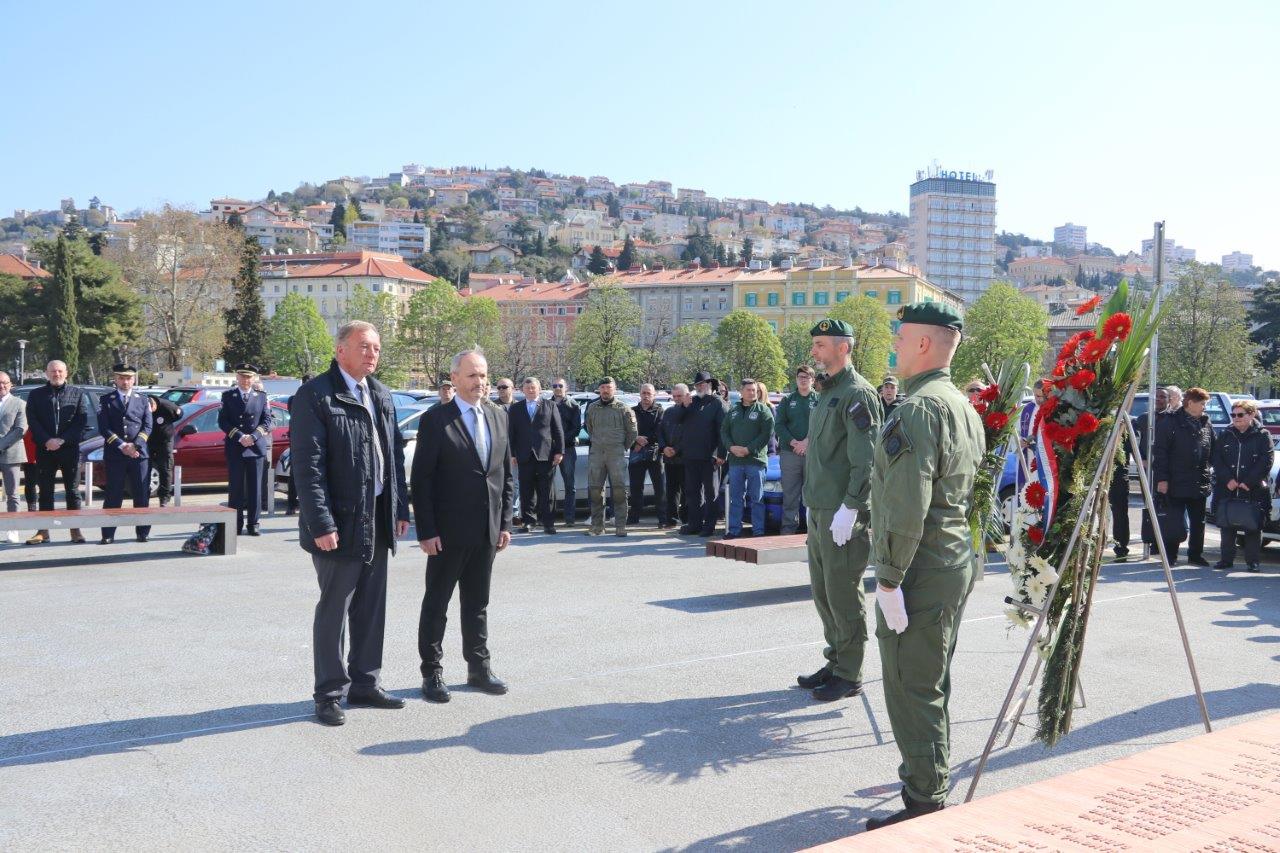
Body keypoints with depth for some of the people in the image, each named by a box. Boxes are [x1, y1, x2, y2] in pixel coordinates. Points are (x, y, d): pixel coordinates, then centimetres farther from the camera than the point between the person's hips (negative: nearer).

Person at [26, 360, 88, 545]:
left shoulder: (77, 394, 6)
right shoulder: (36, 395, 9)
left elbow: (82, 420, -2)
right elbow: (32, 421, 1)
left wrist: (63, 440, -12)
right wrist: (47, 441, -13)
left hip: (70, 449, -1)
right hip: (44, 449, 1)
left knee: (72, 490, 3)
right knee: (45, 491, 5)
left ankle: (75, 530, 7)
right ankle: (43, 531, 9)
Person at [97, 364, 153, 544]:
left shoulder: (142, 400, 13)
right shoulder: (106, 400, 9)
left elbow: (147, 426, 6)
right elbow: (103, 428, 0)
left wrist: (135, 445, -9)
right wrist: (122, 446, -12)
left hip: (139, 453, 1)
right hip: (114, 454, -1)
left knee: (142, 495, 1)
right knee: (113, 496, 1)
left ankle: (143, 532, 8)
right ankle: (108, 534, 5)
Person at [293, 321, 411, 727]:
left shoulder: (381, 395, 13)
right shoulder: (315, 395, -10)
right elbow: (308, 465, -15)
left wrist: (401, 507, 11)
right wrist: (321, 524, -19)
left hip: (378, 521, 7)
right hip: (341, 522, -7)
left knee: (372, 609, 15)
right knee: (334, 610, 2)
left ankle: (364, 683, 27)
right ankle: (329, 695, 14)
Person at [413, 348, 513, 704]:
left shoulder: (499, 418, 9)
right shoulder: (436, 420, -8)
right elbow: (421, 480, -9)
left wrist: (505, 523, 7)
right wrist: (426, 531, -13)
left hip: (487, 532, 5)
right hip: (448, 533, -5)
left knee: (478, 604, 15)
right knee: (436, 604, 6)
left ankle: (479, 667, 25)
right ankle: (432, 672, 16)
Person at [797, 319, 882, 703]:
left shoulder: (857, 393, -12)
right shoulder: (827, 392, 17)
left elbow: (866, 458, -19)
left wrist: (849, 507, -22)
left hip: (843, 514, -10)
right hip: (820, 512, 10)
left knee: (843, 596, -2)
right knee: (823, 593, 16)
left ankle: (849, 675, 9)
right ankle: (835, 663, 27)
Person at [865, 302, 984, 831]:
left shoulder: (918, 408, -17)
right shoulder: (964, 406, 15)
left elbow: (907, 505, -24)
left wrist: (888, 578, -19)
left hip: (920, 573, -10)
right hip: (956, 565, 10)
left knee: (912, 691, -3)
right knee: (932, 687, 20)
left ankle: (923, 808, 5)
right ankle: (930, 783, 33)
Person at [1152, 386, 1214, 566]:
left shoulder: (1206, 424, 10)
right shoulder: (1171, 423, -7)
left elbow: (1213, 452, 16)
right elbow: (1159, 452, -9)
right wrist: (1162, 478, -13)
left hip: (1199, 483, 6)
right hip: (1176, 483, -5)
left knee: (1198, 521, 12)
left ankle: (1195, 554, 23)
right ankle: (1170, 555, 9)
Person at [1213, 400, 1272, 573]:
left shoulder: (1262, 436, 0)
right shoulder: (1224, 435, 9)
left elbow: (1267, 461, -7)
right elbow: (1217, 459, 3)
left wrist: (1248, 482, -14)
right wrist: (1228, 480, -11)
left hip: (1254, 491, -3)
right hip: (1227, 490, 3)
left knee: (1253, 527, 1)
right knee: (1227, 527, 8)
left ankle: (1253, 560, 9)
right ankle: (1226, 558, 16)